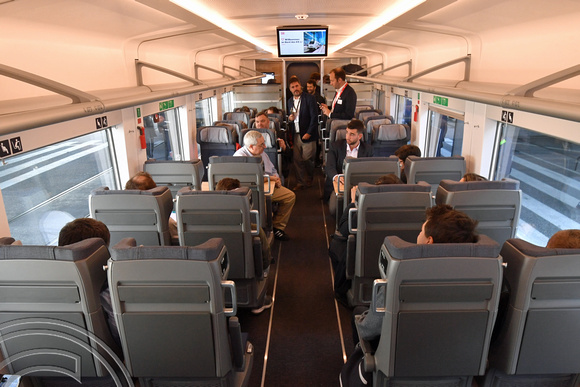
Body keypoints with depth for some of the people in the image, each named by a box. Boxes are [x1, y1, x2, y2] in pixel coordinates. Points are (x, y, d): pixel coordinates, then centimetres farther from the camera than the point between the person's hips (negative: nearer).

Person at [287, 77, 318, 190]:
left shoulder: (309, 98, -7)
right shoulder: (290, 101, 12)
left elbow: (314, 117, -10)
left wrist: (309, 133, -14)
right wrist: (290, 118, -2)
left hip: (307, 135, -5)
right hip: (295, 135, 5)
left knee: (307, 160, 4)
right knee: (297, 160, 5)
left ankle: (309, 180, 26)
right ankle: (300, 182, 16)